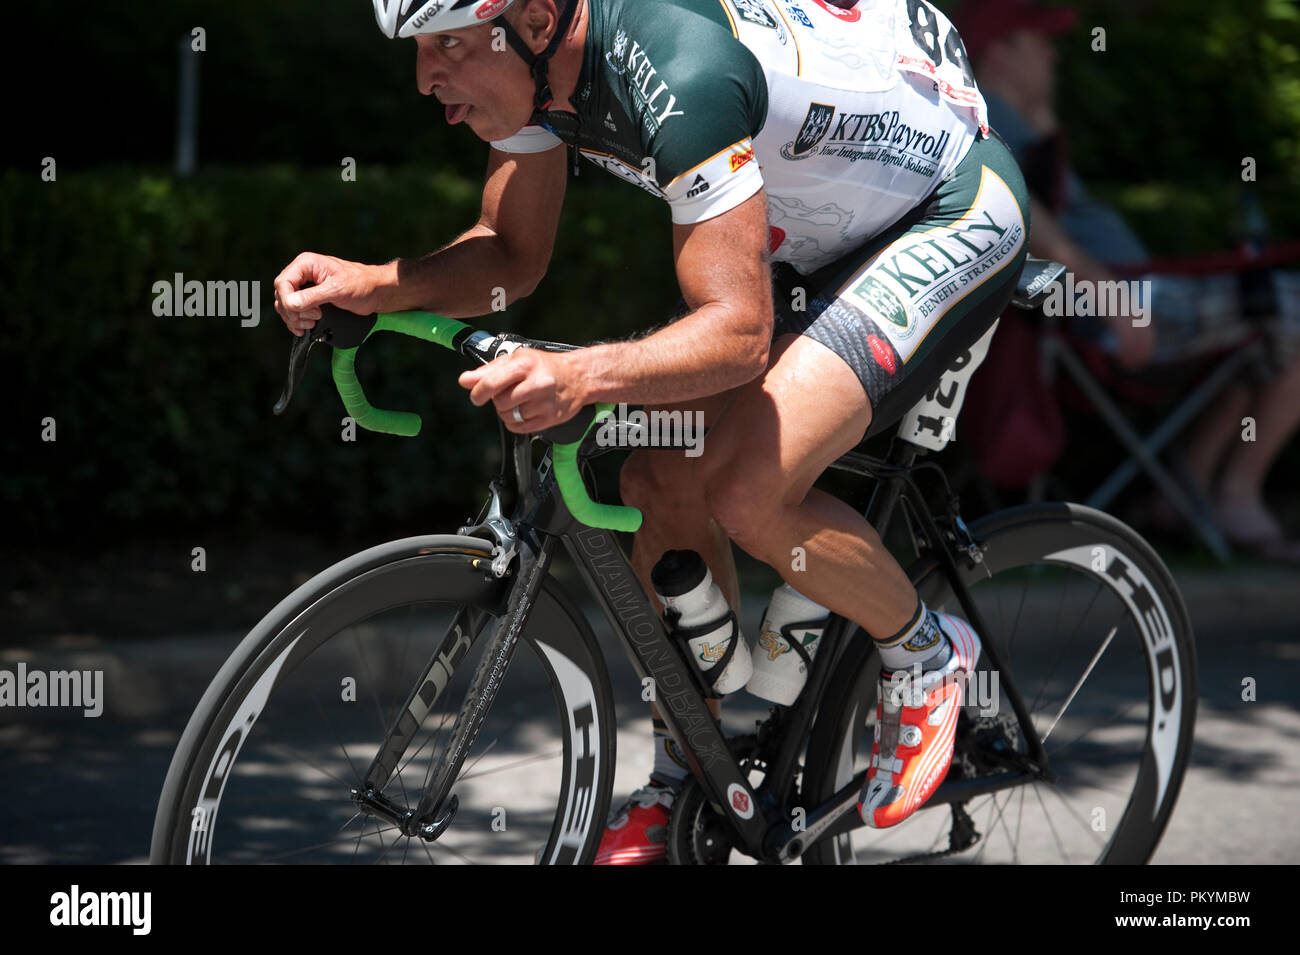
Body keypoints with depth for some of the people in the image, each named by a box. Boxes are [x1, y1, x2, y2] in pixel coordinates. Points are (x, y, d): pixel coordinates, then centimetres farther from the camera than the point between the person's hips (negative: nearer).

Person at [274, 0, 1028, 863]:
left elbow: (738, 331, -38)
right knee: (661, 477, -1)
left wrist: (580, 377, -54)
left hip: (954, 218, -9)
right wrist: (367, 285, -17)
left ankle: (927, 654, 4)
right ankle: (687, 783, 15)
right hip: (822, 236, 9)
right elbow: (511, 255, 1)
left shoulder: (679, 74, -36)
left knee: (747, 487, -24)